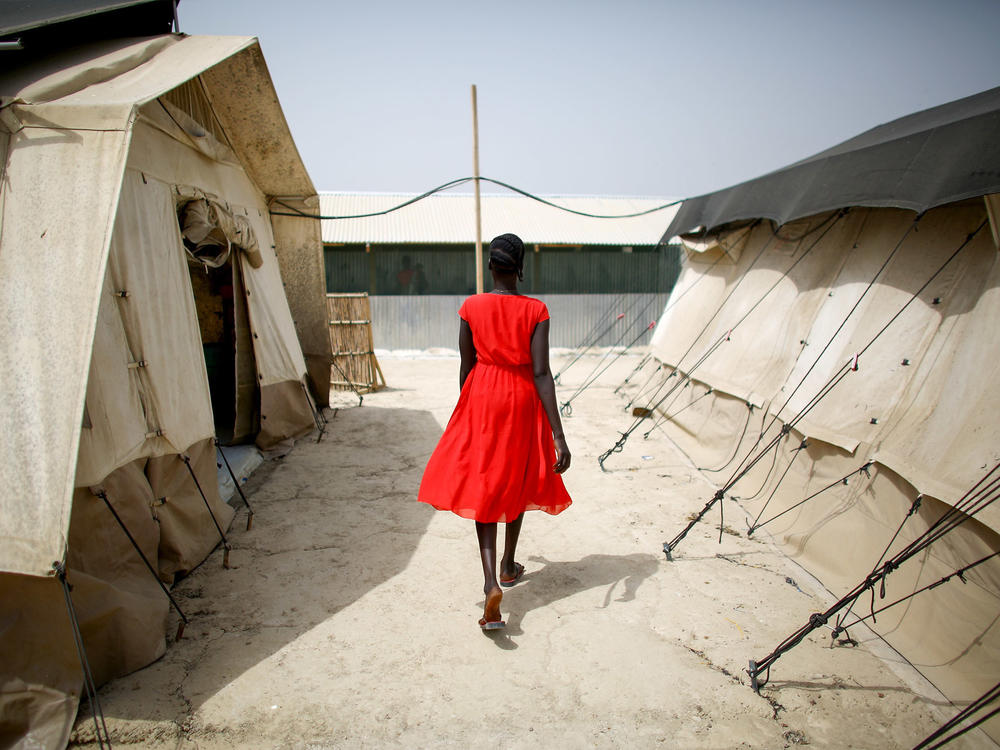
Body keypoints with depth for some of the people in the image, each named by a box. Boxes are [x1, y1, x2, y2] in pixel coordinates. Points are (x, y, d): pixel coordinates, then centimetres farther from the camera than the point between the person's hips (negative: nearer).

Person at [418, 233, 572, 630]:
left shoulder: (471, 307, -6)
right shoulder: (536, 311, -10)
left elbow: (466, 367, 1)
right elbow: (541, 374, -16)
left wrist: (464, 412, 17)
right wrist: (558, 437, -15)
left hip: (481, 400, 0)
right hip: (523, 403, 0)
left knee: (482, 487, 5)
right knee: (517, 484, 20)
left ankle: (492, 583, -10)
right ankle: (509, 567, 37)